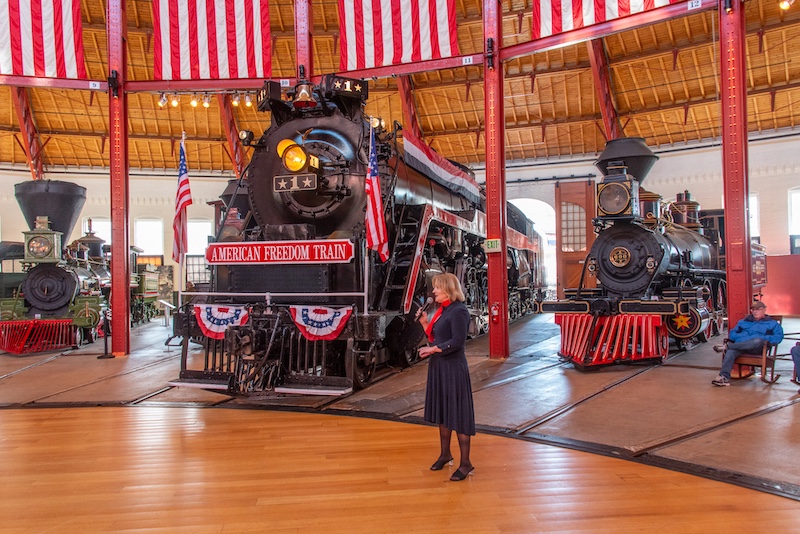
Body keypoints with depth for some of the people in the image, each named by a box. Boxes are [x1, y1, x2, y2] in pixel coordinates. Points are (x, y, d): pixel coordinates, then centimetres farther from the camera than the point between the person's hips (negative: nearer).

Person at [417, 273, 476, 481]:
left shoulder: (459, 311, -15)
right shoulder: (442, 310, 12)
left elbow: (458, 341, -21)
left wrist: (433, 349, -17)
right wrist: (425, 323, 3)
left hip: (453, 368, -9)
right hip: (438, 367, 9)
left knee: (458, 415, -2)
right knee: (442, 412, 17)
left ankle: (465, 463, 8)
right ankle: (445, 455, 31)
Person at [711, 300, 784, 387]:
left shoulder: (772, 323, 20)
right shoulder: (744, 321, 30)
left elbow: (778, 337, 3)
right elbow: (732, 333, 21)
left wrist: (764, 339, -10)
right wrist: (741, 337, -1)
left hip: (758, 349, -2)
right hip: (740, 346, 2)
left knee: (758, 341, -40)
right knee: (730, 351, -35)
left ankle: (727, 346, -36)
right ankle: (724, 377, -50)